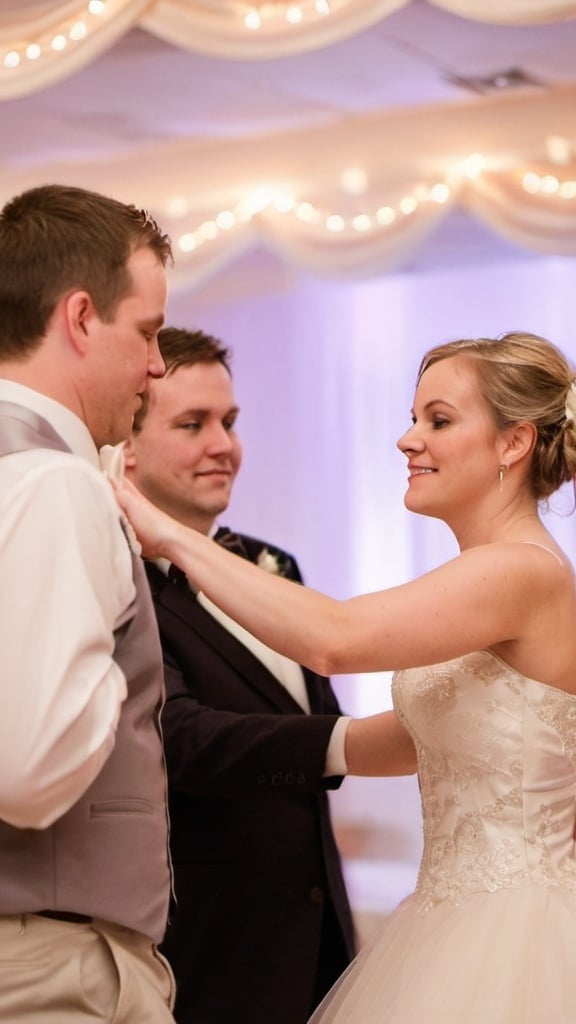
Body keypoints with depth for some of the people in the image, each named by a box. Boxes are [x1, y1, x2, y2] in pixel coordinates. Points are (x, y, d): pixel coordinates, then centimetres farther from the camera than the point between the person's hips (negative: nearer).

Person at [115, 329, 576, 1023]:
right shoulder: (481, 578, 11)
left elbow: (333, 639, -31)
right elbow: (414, 735, 16)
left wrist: (170, 535, -25)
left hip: (507, 937, -9)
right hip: (456, 914, 9)